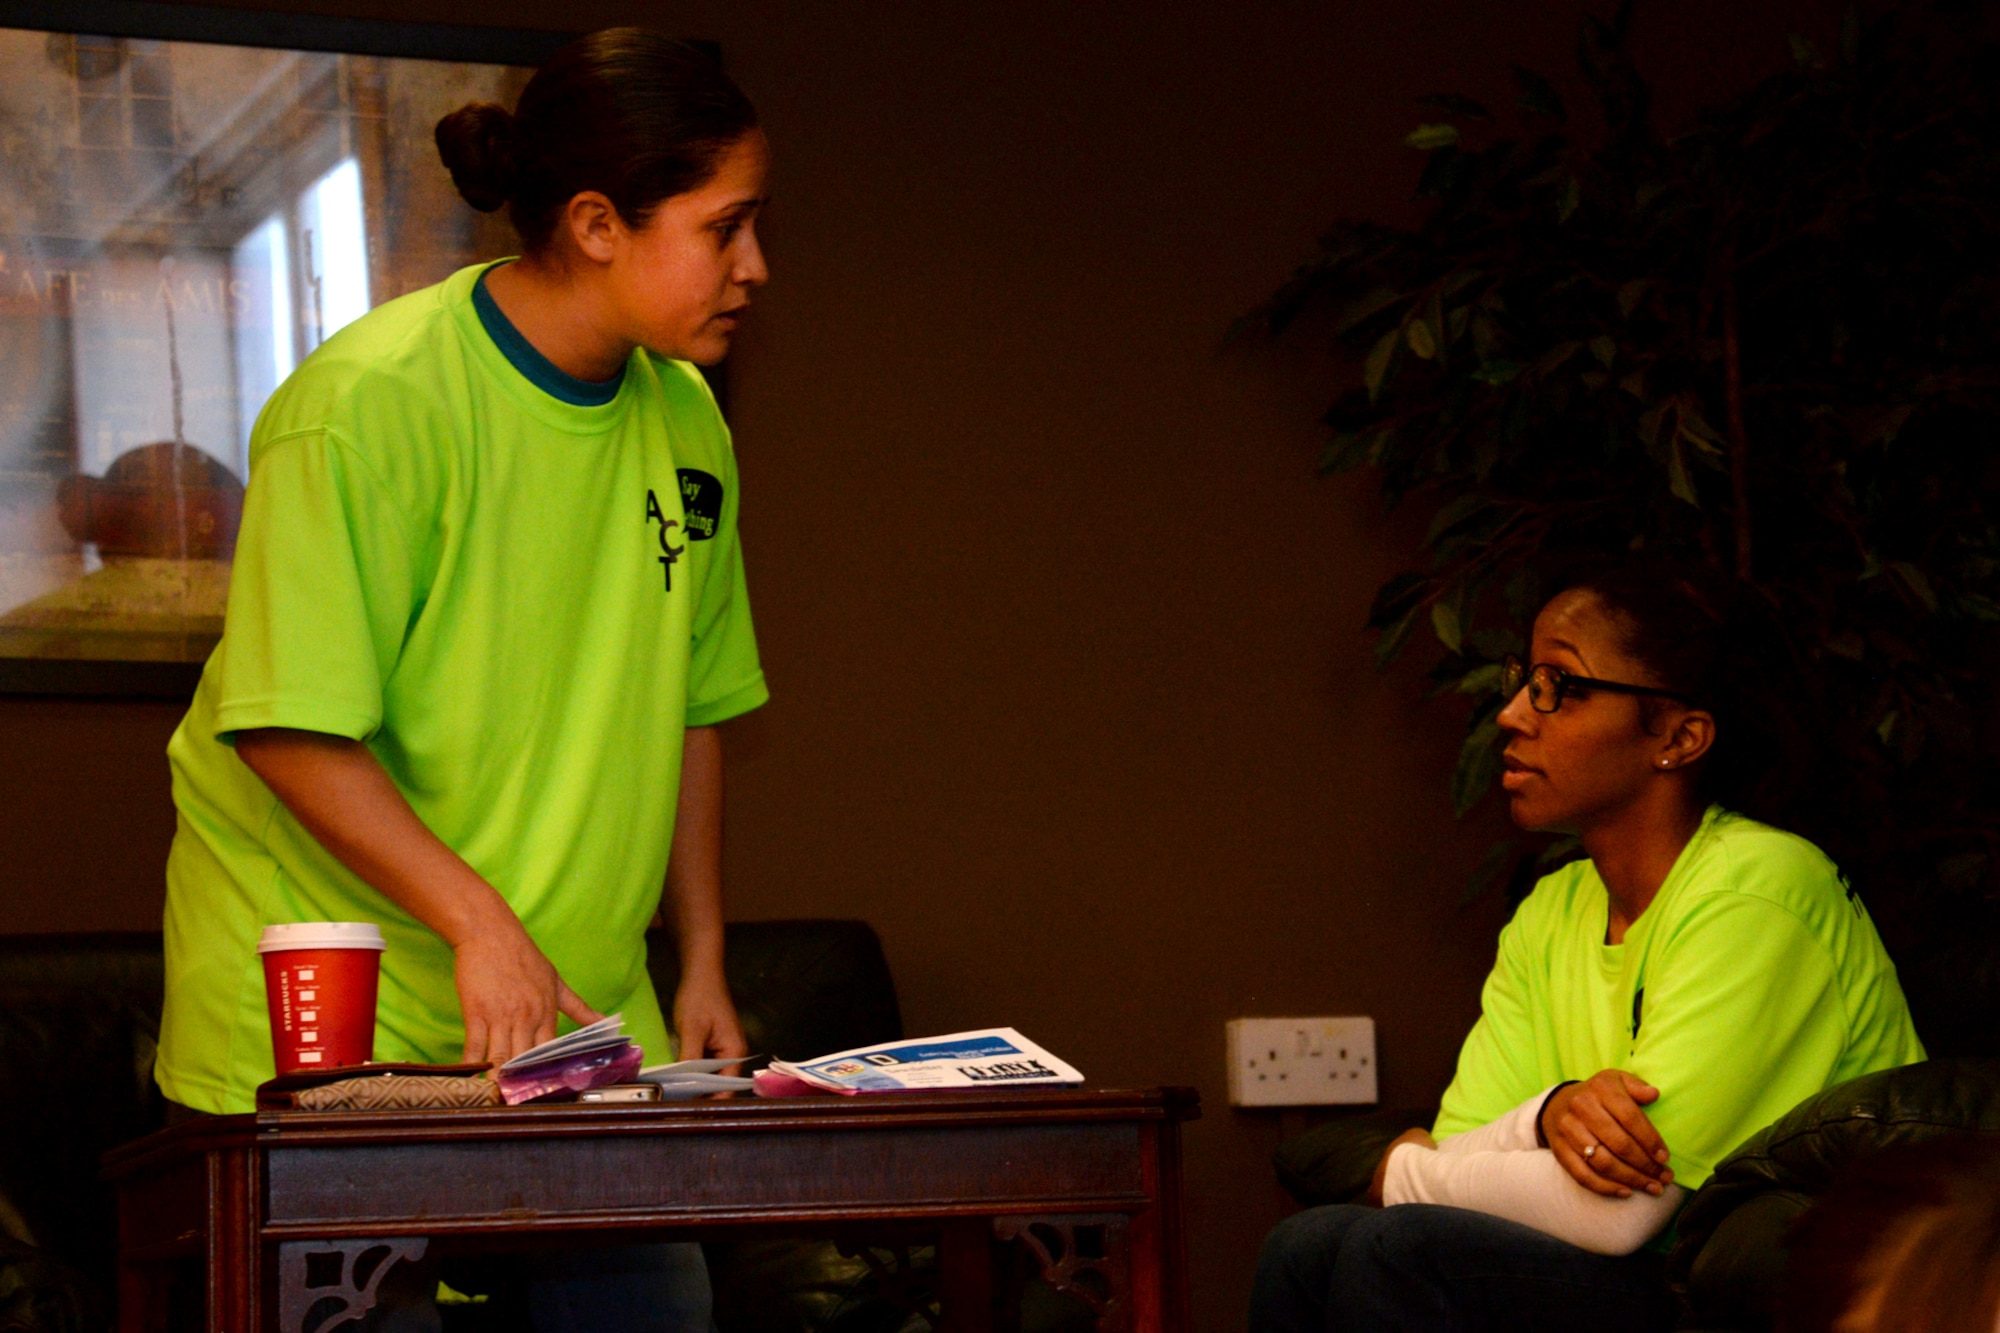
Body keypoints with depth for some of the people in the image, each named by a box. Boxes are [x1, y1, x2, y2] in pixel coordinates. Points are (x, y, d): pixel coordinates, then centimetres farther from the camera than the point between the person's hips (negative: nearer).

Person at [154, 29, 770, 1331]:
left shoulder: (683, 421, 7)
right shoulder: (374, 402, -16)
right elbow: (286, 728, -19)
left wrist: (703, 965, 12)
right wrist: (479, 923, -24)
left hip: (583, 1017, 6)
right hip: (330, 1027, -6)